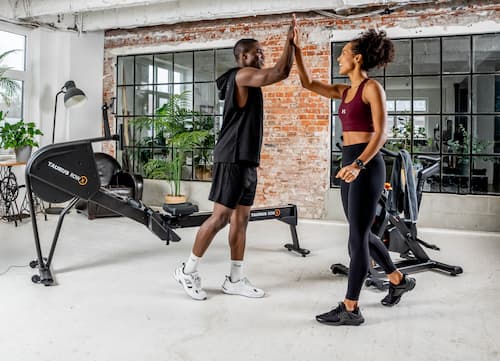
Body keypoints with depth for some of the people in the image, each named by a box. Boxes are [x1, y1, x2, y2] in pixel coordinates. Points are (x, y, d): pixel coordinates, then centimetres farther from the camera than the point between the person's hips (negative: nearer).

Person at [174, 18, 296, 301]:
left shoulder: (249, 81, 21)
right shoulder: (242, 75, -9)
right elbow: (281, 72, -17)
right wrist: (290, 41, -9)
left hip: (247, 159, 10)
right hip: (233, 158, -10)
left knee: (241, 219, 8)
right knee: (221, 216, -7)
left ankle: (235, 279, 14)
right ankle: (188, 270, 7)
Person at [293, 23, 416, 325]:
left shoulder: (372, 87, -7)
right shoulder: (345, 91, 16)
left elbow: (381, 132, -16)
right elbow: (309, 84, 20)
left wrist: (359, 164, -28)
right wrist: (297, 48, 15)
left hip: (367, 166, -9)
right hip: (351, 165, 9)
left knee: (357, 237, -5)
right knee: (362, 233, 16)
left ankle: (350, 309, 3)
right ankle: (399, 280, 35)